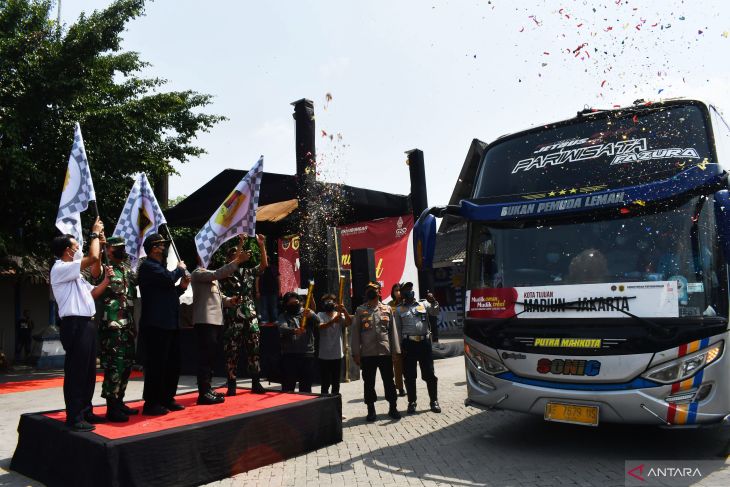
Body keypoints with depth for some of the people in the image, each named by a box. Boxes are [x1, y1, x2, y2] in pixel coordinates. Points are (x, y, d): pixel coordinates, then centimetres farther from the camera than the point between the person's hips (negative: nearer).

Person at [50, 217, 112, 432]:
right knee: (76, 372, -6)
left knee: (89, 371, 14)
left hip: (86, 324, 10)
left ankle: (85, 411, 23)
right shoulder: (60, 269, -10)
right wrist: (95, 234, -6)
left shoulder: (74, 274, 21)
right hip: (75, 324, -10)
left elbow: (92, 293, 23)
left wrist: (106, 279, 9)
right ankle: (73, 417, 0)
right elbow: (93, 257, -20)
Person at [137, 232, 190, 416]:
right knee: (156, 364, -5)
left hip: (170, 323, 10)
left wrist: (182, 287, 7)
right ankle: (151, 403, 3)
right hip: (156, 324, -10)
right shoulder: (148, 266, -9)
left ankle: (167, 399, 22)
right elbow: (169, 278, -26)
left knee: (173, 364, 13)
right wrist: (180, 269, -6)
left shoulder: (160, 267, 21)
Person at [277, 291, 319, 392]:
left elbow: (317, 321, -10)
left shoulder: (308, 313, 10)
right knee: (287, 388, 2)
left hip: (307, 354, 1)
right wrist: (294, 330, -34)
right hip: (289, 355, -1)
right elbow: (282, 329, -12)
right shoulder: (283, 316, 8)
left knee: (306, 389, 7)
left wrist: (310, 315, -34)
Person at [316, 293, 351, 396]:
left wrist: (344, 310, -30)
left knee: (336, 382, 12)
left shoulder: (340, 315, 6)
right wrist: (333, 321, -38)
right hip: (324, 355, -2)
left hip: (337, 354, 2)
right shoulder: (320, 315, 0)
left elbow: (349, 322, -13)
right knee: (325, 383, 3)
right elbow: (321, 326, -20)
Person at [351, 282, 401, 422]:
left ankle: (393, 408, 18)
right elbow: (355, 332, 1)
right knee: (369, 383, 7)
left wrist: (395, 351, 1)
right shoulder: (360, 310, 4)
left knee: (389, 381, 6)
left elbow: (393, 330, 6)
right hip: (367, 353, -1)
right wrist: (356, 353, -5)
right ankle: (371, 410, 18)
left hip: (385, 352, 1)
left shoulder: (387, 309, 7)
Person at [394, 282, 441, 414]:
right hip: (408, 343, 0)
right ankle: (412, 402, 17)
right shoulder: (399, 309, 7)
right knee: (410, 376, 6)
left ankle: (434, 401, 15)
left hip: (424, 342, 0)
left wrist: (433, 302, -25)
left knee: (429, 374, 5)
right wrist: (399, 347, -1)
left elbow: (435, 312, -5)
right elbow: (397, 329, 5)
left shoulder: (423, 304, 9)